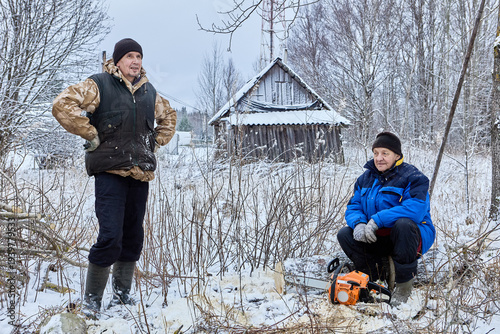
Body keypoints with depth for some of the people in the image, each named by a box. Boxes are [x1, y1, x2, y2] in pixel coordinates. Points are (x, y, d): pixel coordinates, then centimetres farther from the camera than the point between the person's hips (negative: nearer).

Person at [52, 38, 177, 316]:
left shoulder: (149, 92, 17)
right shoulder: (99, 85, -2)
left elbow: (168, 116, 35)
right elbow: (63, 105, -13)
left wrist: (157, 141, 19)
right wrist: (91, 135, -12)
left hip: (141, 173, 6)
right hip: (110, 171, -6)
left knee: (133, 236, 10)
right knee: (110, 237, -13)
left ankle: (122, 293, 25)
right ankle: (91, 300, 2)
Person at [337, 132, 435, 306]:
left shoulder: (412, 177, -13)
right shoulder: (366, 178, 8)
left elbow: (416, 208, -30)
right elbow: (353, 206, 5)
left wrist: (377, 220, -34)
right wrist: (358, 223, -21)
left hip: (409, 238, -6)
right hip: (379, 240, 6)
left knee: (403, 224, -38)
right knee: (344, 235, -11)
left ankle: (404, 283, -20)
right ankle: (386, 270, -8)